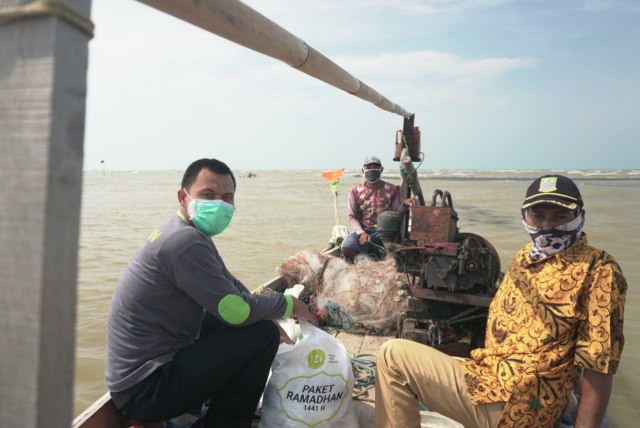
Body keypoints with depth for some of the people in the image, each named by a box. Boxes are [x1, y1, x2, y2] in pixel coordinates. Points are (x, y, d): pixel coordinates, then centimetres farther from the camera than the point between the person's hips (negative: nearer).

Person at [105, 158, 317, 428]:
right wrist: (289, 305, -6)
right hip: (144, 389, -10)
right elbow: (237, 309, -23)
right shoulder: (185, 241, -23)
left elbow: (230, 286, 14)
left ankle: (211, 405, 23)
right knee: (263, 335, -14)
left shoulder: (190, 233, 8)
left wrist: (269, 316, 2)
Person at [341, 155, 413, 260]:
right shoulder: (355, 191, 6)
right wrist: (361, 232, -15)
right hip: (362, 230, 0)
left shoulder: (392, 189, 7)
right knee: (347, 249, -30)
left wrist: (404, 205, -18)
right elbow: (352, 216, 2)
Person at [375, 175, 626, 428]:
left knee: (393, 355, -11)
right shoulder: (525, 256, 13)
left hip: (511, 407, -8)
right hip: (492, 377, 8)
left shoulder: (597, 270, -11)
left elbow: (599, 364, -16)